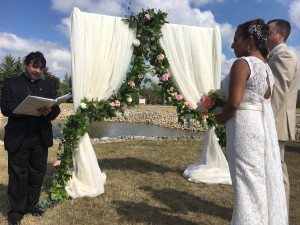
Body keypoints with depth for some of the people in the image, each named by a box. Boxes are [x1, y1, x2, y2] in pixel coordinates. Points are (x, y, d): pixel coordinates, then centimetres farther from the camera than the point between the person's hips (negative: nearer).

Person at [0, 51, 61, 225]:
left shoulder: (47, 86, 13)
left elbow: (56, 109, 4)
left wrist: (48, 111, -19)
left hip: (41, 136, 3)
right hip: (18, 137, -3)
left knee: (38, 173, 10)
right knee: (18, 174, 5)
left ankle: (32, 205, 27)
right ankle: (16, 210, 19)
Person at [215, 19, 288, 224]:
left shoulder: (242, 63, -13)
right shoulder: (266, 67, 15)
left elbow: (233, 102, -22)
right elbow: (264, 99, 16)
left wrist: (220, 119, -3)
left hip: (244, 126, -9)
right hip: (264, 126, 9)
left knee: (248, 181, 0)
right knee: (263, 179, 16)